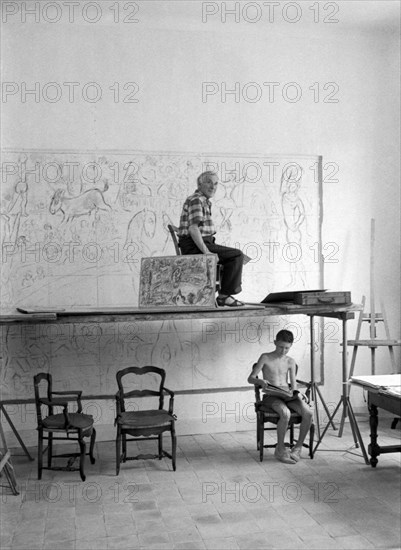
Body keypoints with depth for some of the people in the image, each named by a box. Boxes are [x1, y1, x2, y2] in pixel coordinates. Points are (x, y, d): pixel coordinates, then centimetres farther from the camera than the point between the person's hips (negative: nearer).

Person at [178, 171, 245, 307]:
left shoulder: (205, 202, 21)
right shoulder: (197, 200, -13)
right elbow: (193, 229, -23)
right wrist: (206, 251, -25)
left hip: (196, 246, 11)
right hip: (195, 246, -11)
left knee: (236, 255, 18)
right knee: (237, 255, -13)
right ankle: (224, 295, -10)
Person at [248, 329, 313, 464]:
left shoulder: (290, 361, 11)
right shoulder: (265, 358, 1)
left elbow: (293, 385, 11)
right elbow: (250, 378, -1)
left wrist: (295, 393, -12)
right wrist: (261, 381, -22)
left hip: (288, 396, 4)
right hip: (271, 396, -4)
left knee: (308, 412, -25)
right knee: (286, 413, -36)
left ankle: (298, 446, -7)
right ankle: (280, 449, -15)